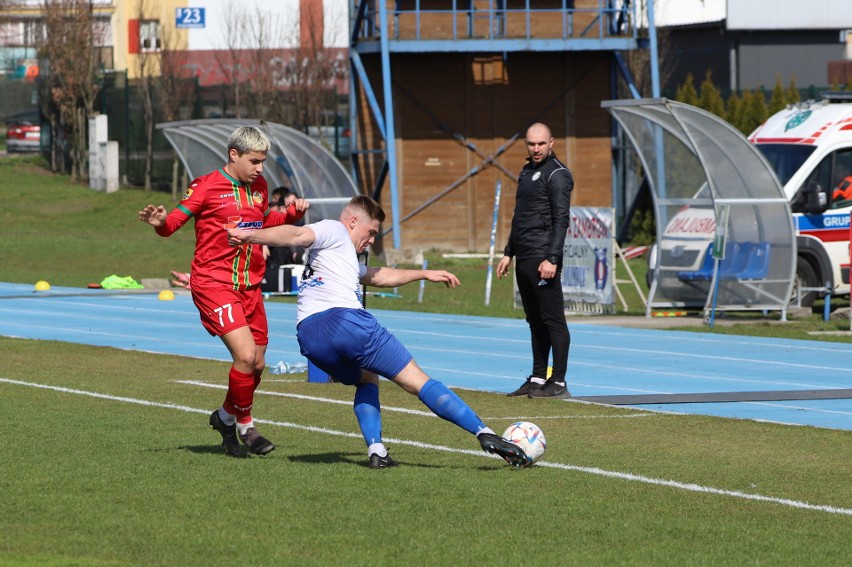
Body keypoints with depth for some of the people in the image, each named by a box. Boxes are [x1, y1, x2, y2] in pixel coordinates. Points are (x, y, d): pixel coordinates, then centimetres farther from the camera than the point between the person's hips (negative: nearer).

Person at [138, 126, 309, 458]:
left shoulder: (259, 186, 12)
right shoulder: (207, 187, -8)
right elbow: (174, 221, -9)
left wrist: (294, 213, 10)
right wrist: (160, 222, -32)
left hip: (249, 287, 7)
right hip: (213, 284, -7)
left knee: (257, 364, 9)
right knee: (246, 354, -18)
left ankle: (226, 417, 34)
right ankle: (244, 426, 1)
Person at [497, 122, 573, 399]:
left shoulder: (557, 174, -8)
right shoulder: (527, 171, 19)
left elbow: (561, 219, -15)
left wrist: (551, 259, -21)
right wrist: (508, 253, 22)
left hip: (543, 259, -9)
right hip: (524, 259, 9)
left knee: (552, 319, -7)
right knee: (535, 321, 11)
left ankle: (558, 383, -6)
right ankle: (538, 379, 15)